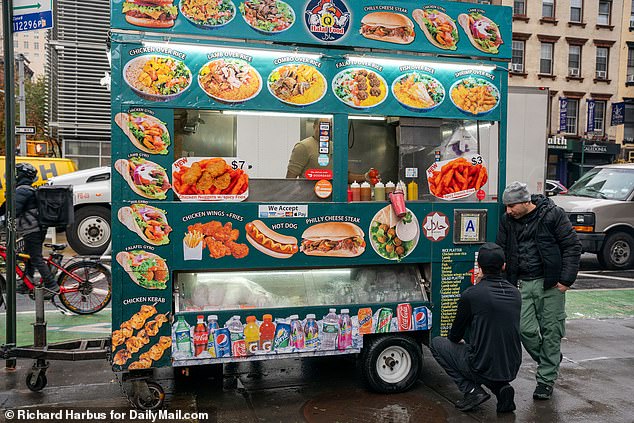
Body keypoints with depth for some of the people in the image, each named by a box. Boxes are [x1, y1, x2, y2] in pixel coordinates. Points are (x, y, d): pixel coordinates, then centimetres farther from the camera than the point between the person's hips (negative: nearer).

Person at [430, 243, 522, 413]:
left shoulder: (471, 294, -14)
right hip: (512, 369, 6)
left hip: (483, 368, -6)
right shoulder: (515, 293, 3)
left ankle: (472, 390, 3)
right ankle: (501, 387, 11)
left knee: (437, 343, 14)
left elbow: (455, 336, -1)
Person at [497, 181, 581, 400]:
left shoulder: (553, 214, -8)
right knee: (525, 329, -3)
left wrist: (566, 279, -10)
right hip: (523, 284, 4)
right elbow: (502, 250, 14)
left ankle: (546, 380, 17)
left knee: (550, 332, 3)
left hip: (550, 284, -4)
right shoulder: (507, 220, 6)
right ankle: (550, 360, 27)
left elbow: (572, 246, -5)